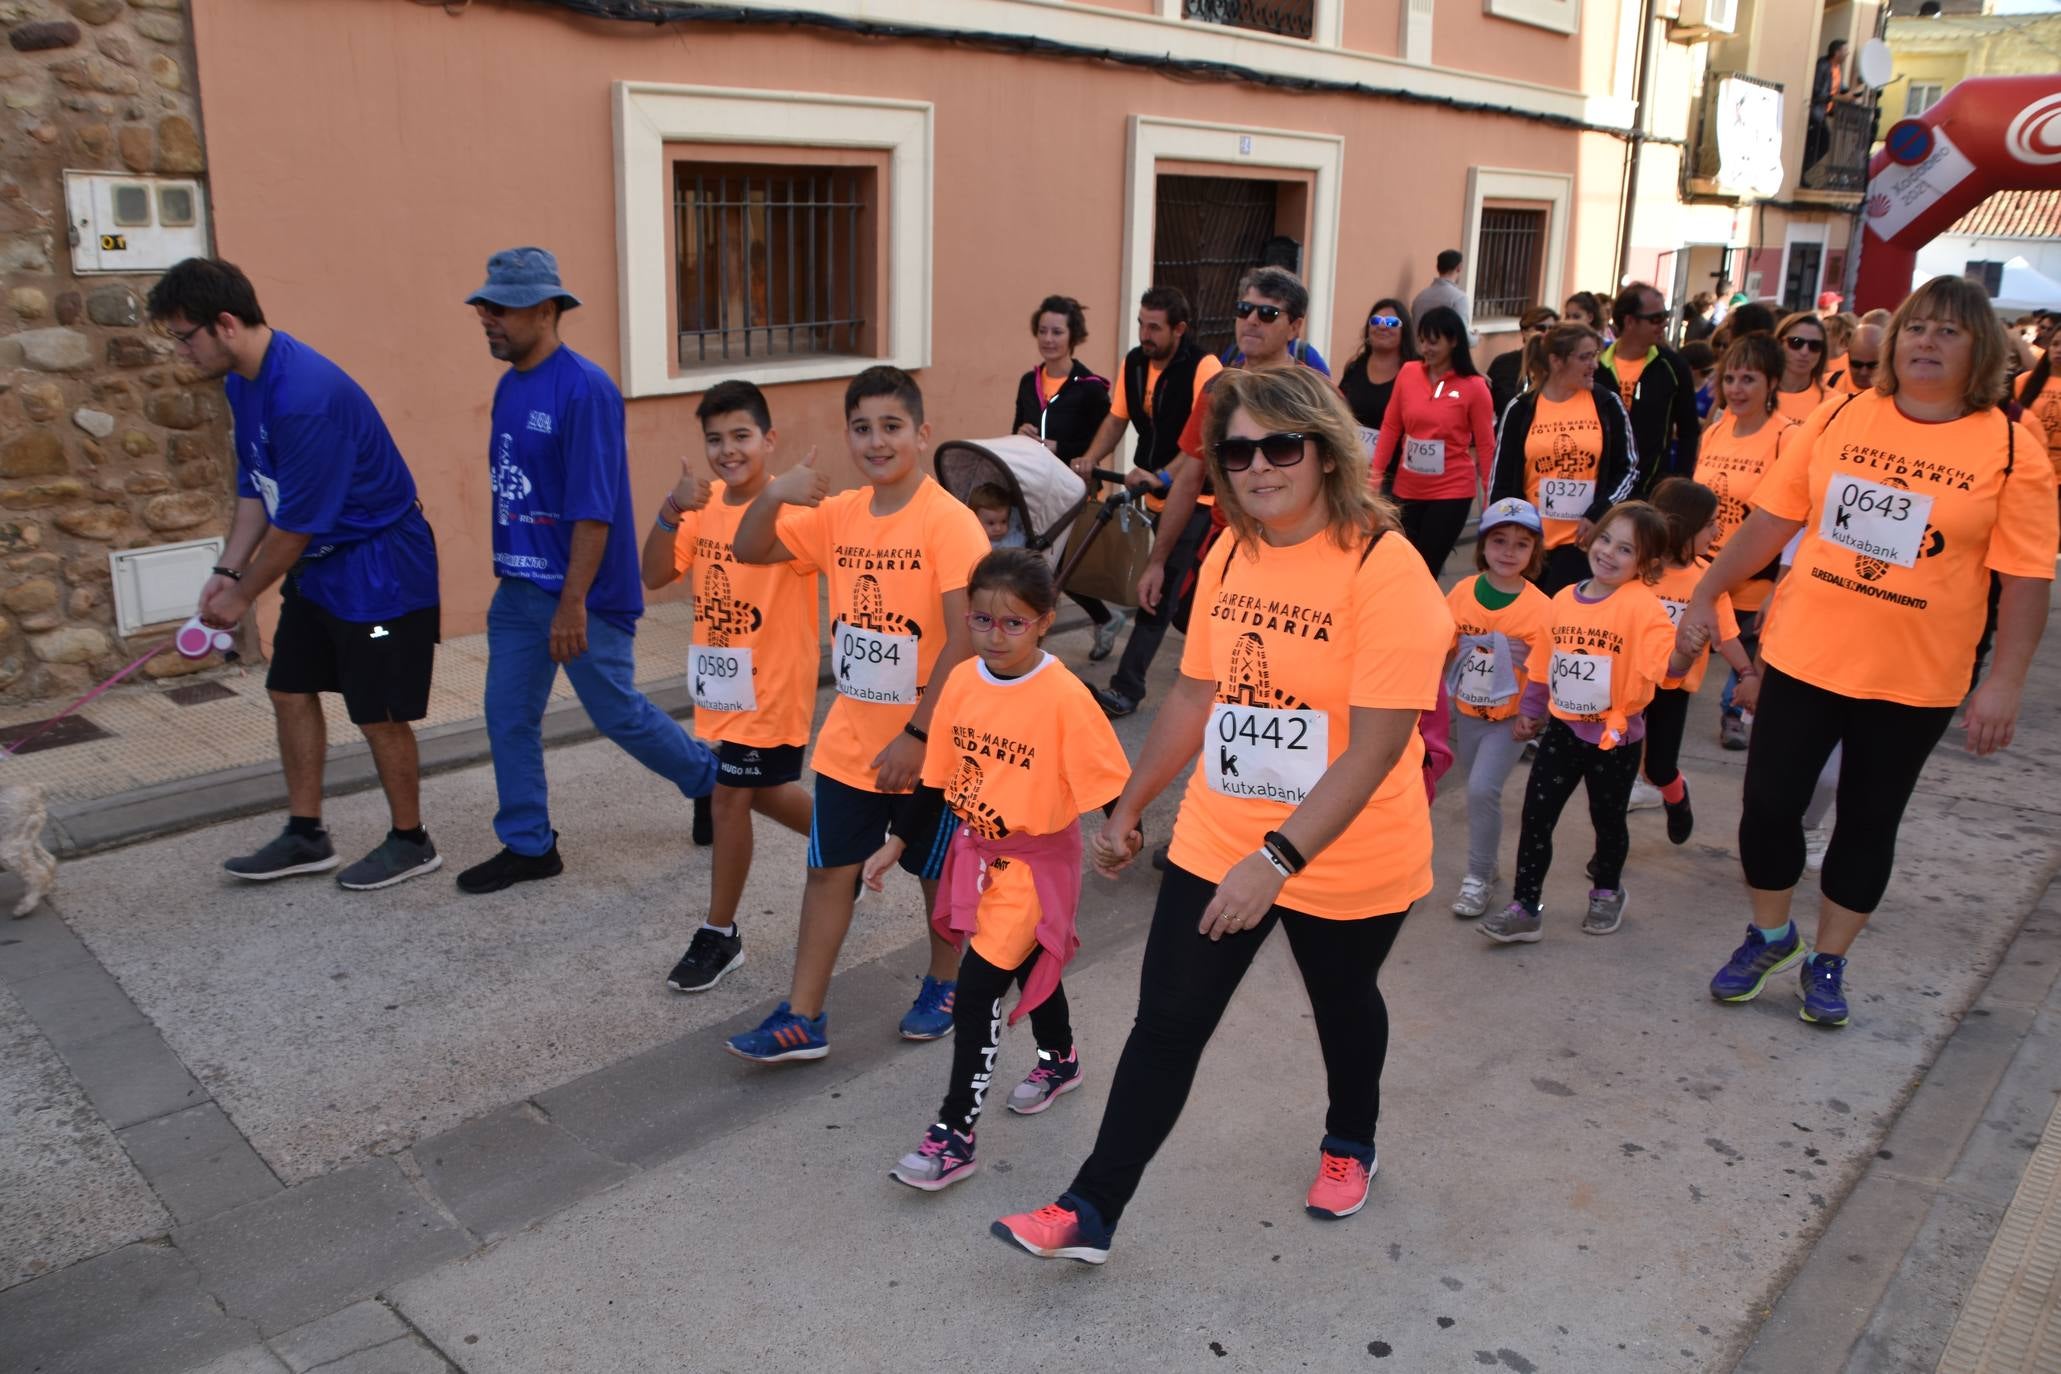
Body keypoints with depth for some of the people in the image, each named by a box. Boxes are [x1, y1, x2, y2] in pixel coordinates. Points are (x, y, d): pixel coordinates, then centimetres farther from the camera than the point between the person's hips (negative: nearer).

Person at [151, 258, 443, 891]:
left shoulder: (306, 394, -28)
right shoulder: (242, 383, 3)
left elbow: (296, 524, -22)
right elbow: (255, 486, 13)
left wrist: (243, 596, -10)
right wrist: (227, 570, 4)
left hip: (380, 566, -10)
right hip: (317, 565, 10)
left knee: (379, 714, 1)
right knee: (290, 692, 13)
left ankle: (411, 842, 19)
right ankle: (306, 836, 25)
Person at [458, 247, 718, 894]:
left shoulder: (585, 391, -18)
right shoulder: (509, 386, 7)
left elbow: (593, 510, -21)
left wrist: (572, 604, -23)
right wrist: (509, 573, 16)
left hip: (585, 594, -8)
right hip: (519, 587, 8)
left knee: (617, 713, 4)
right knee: (508, 715, 9)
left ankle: (715, 782, 28)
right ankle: (528, 846, 22)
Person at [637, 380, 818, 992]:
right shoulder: (703, 504, 0)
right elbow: (655, 575, -6)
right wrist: (670, 511, -22)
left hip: (772, 682, -7)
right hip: (722, 677, 7)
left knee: (729, 798, 1)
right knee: (760, 791, 21)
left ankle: (719, 934, 19)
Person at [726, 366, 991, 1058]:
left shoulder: (948, 520, -17)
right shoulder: (837, 514, 2)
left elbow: (965, 637, -21)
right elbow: (749, 552, 6)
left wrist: (917, 733, -20)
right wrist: (771, 496, -14)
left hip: (927, 745, -5)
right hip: (849, 740, 5)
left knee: (939, 873, 14)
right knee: (829, 869, 9)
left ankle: (943, 984, 38)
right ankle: (803, 1018, 19)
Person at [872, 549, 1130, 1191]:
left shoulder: (1064, 696, -22)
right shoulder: (962, 682, -5)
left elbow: (1108, 780, -17)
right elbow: (936, 776, 5)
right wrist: (899, 842, 8)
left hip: (1036, 859, -6)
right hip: (975, 850, 6)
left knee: (977, 986, -9)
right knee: (1029, 961, 24)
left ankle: (955, 1133, 3)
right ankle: (1059, 1060, 51)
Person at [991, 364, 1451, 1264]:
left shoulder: (1386, 572, -21)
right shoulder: (1228, 559, -1)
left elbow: (1377, 746, -25)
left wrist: (1278, 858, -31)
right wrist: (1128, 808, 13)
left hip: (1345, 862, -4)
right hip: (1216, 844, 4)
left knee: (1343, 1005, 22)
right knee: (1165, 1024, 4)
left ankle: (1349, 1144, 51)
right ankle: (1090, 1214, 15)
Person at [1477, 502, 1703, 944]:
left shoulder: (1643, 607, -17)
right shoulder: (1564, 600, -1)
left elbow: (1667, 668, -28)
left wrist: (1685, 649, -49)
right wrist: (1530, 710, 19)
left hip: (1616, 737, -4)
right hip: (1562, 729, 4)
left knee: (1608, 819, 15)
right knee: (1535, 817, 2)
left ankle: (1607, 892, 41)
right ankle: (1526, 907, 12)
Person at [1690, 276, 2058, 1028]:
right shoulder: (1841, 418, -2)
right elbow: (1771, 519, 3)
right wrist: (1705, 597, 4)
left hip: (1915, 681, -1)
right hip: (1802, 654, 2)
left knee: (1868, 822, 12)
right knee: (1768, 802, 5)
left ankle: (1828, 962, 30)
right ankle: (1770, 935, 30)